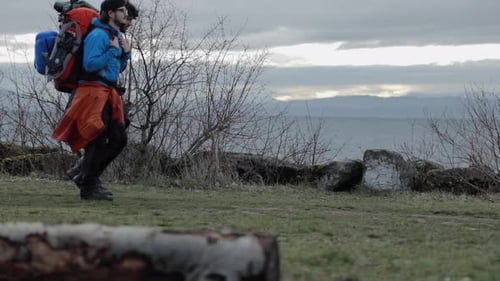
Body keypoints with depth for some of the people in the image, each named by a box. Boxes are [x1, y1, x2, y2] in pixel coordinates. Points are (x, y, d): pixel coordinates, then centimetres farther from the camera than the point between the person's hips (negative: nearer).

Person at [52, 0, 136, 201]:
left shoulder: (116, 36, 17)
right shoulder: (98, 35, -13)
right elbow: (90, 64, -23)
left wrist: (126, 53, 7)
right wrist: (113, 50, -18)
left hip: (108, 94, 9)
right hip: (94, 92, -9)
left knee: (119, 139, 7)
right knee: (98, 139, -7)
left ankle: (84, 173, 20)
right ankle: (89, 188, 2)